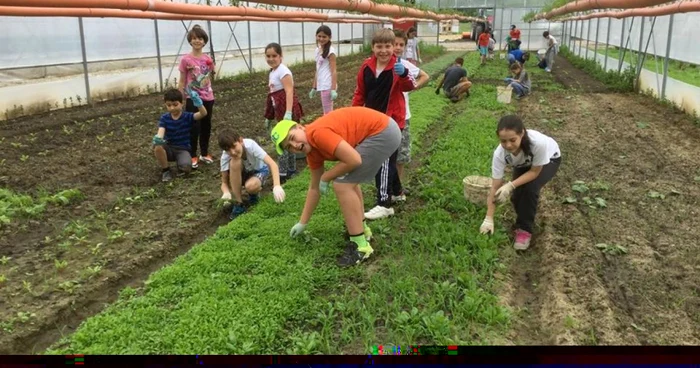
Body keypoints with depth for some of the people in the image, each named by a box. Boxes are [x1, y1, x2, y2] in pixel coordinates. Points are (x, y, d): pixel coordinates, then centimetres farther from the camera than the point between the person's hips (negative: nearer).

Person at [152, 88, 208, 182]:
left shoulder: (187, 116, -10)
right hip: (169, 148, 2)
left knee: (186, 168, -33)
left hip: (183, 149, -2)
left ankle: (181, 164, 7)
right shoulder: (164, 118, -4)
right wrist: (158, 138, -46)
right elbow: (161, 131, -20)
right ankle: (166, 170, -8)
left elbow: (204, 114, -28)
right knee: (157, 146, -33)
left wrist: (198, 102, -49)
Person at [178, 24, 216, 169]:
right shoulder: (186, 60, -7)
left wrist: (212, 69, -2)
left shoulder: (208, 59, 3)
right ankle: (193, 156, 10)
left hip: (207, 98, 4)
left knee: (206, 126, 12)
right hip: (193, 99, -4)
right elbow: (182, 81, -3)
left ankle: (204, 153, 26)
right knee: (194, 127, -2)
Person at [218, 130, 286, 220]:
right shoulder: (225, 156, -27)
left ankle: (254, 193, 4)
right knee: (234, 162, -33)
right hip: (243, 172, 3)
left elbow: (272, 164, -43)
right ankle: (238, 203, -19)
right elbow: (224, 182, -20)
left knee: (250, 186, -36)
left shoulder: (250, 145, -36)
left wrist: (277, 186, -59)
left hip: (259, 170, -2)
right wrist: (226, 192, -45)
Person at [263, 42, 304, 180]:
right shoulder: (272, 72, 15)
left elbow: (289, 91, -22)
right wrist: (269, 117, 22)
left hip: (288, 111, -10)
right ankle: (291, 169, 25)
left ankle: (282, 173, -5)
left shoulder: (283, 71, -13)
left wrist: (288, 113, -32)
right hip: (280, 111, 10)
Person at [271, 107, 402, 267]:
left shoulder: (318, 133, -20)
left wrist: (325, 178, -8)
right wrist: (302, 223, 25)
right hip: (382, 130, 10)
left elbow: (354, 160, -24)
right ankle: (361, 229, 33)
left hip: (383, 131, -10)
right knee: (348, 180, 24)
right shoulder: (312, 151, 9)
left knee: (342, 185, -9)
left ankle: (360, 245, -3)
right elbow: (315, 188, 20)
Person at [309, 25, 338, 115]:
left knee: (327, 113, -3)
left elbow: (333, 71, -14)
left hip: (328, 85, -8)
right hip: (322, 85, 8)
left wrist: (333, 89, -21)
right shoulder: (318, 50, 13)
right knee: (327, 112, 13)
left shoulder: (330, 51, -10)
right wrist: (314, 87, 17)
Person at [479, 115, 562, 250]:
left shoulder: (538, 143, -45)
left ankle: (525, 229, -8)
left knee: (530, 188, -27)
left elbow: (535, 172, -28)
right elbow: (495, 187, -29)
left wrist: (510, 185, -40)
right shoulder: (500, 153, -35)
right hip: (523, 164, 3)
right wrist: (489, 219, -30)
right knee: (517, 196, -15)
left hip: (549, 159, -3)